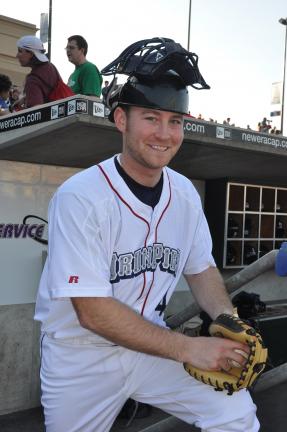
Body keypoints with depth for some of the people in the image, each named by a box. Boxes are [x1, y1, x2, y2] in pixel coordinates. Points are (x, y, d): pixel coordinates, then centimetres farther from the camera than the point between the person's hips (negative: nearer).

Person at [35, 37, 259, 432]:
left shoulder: (185, 194, -3)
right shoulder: (79, 196, -21)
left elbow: (201, 269, 8)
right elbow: (93, 312, -24)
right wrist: (187, 348, -25)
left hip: (152, 345, 4)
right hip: (81, 359, -3)